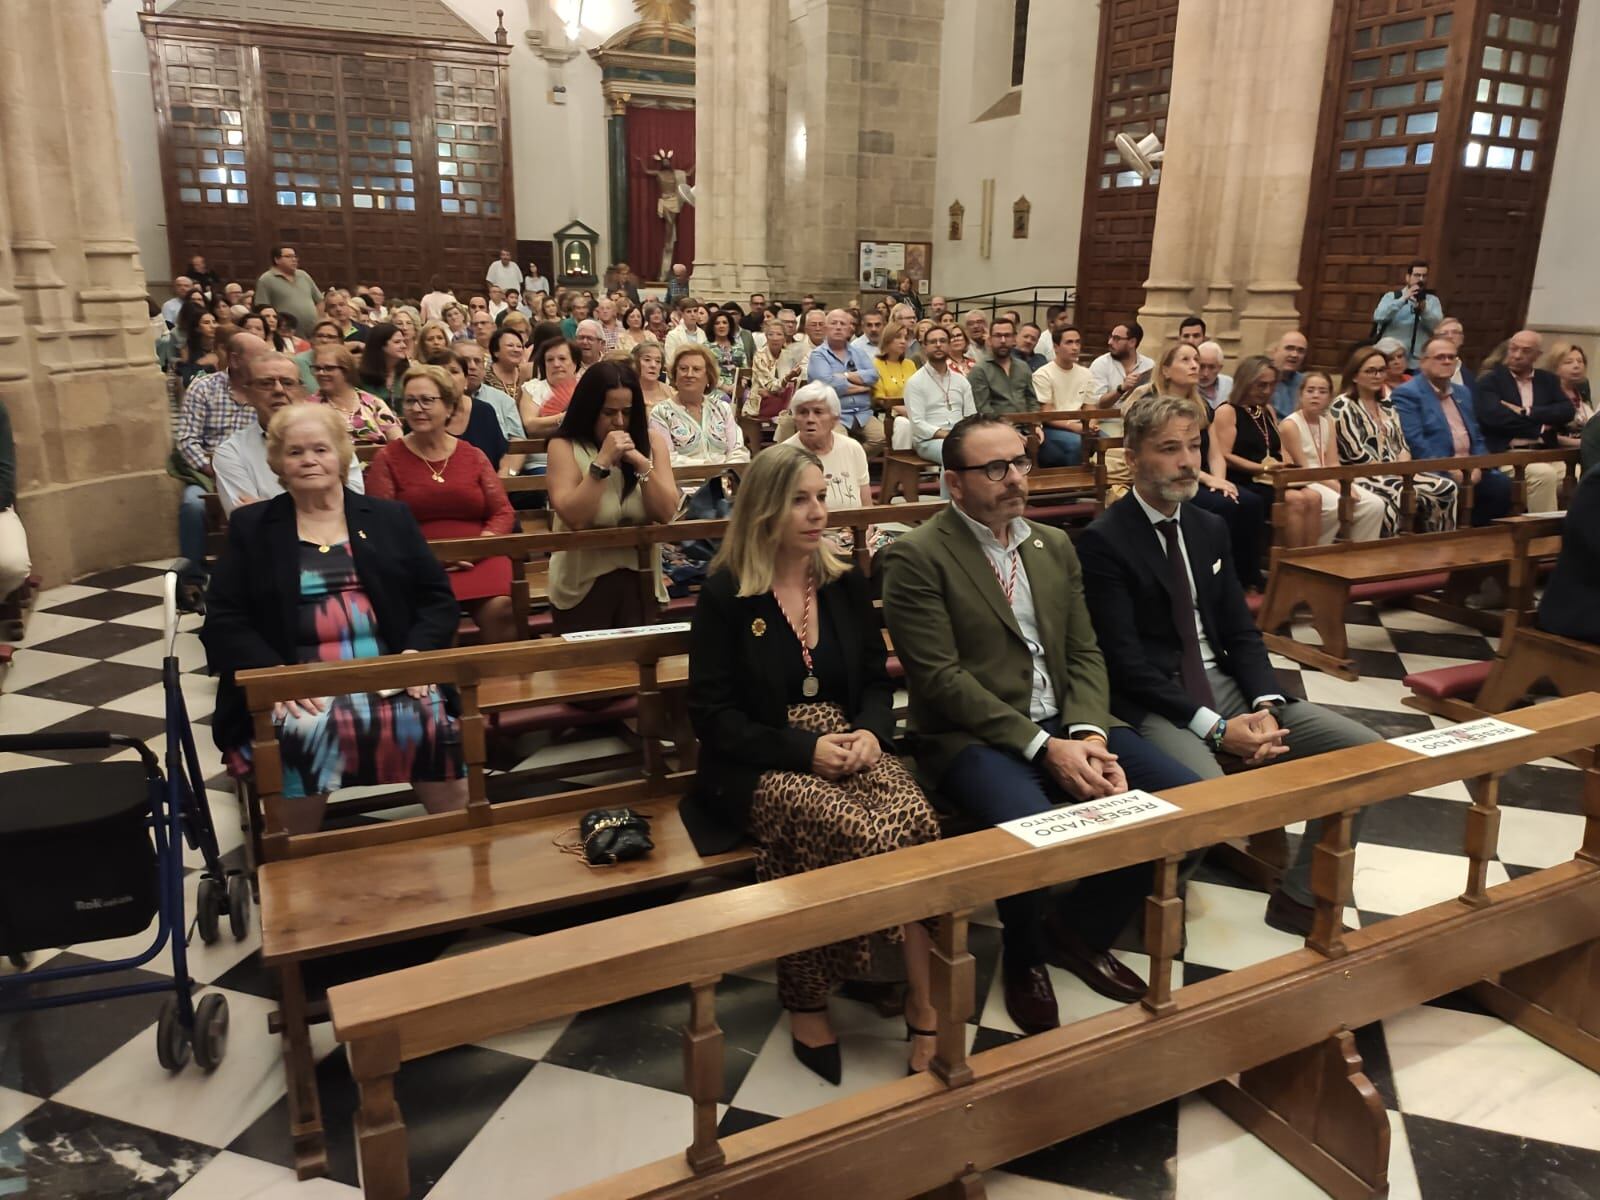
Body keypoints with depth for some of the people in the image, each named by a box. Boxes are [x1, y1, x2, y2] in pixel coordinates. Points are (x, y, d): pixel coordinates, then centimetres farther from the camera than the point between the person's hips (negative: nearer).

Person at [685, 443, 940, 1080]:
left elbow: (876, 677, 14)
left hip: (849, 744, 4)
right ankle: (808, 1003, -11)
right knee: (854, 831, -33)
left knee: (916, 818, -29)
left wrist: (871, 732, -9)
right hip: (764, 765, -4)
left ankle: (924, 1006, -20)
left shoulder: (846, 581, 11)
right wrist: (806, 749, -16)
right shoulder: (724, 594, -3)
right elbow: (712, 712, -6)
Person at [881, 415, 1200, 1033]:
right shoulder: (915, 557, -7)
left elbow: (1084, 653, 10)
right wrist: (1043, 748, -18)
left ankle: (1079, 928, 14)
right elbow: (941, 678, -14)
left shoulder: (1054, 544, 14)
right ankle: (1023, 957, 3)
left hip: (1068, 726, 7)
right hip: (974, 735, -6)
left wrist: (1089, 737, -10)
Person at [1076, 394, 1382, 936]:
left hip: (1223, 684, 7)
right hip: (1152, 702, -7)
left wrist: (1267, 705, -8)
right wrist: (1216, 728, -20)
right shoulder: (1103, 540, -11)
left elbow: (1242, 633, 11)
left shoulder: (1209, 529, 12)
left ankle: (1299, 896, 9)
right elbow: (1125, 663, -16)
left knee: (1366, 749, -5)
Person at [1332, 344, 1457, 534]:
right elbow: (1356, 454, -13)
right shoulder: (1343, 407, -6)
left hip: (1395, 473, 8)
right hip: (1363, 476, -8)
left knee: (1447, 488, -11)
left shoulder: (1386, 404, 18)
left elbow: (1402, 444, 14)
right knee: (1402, 495, -35)